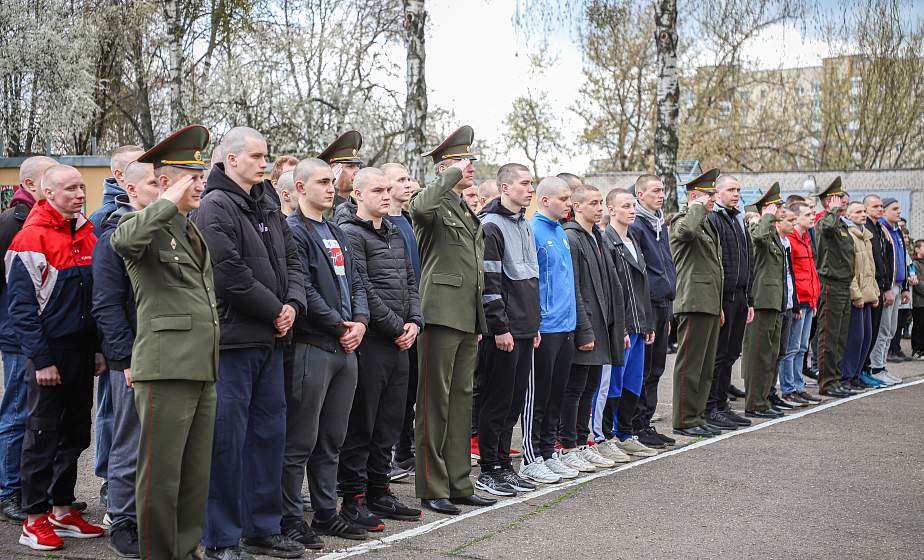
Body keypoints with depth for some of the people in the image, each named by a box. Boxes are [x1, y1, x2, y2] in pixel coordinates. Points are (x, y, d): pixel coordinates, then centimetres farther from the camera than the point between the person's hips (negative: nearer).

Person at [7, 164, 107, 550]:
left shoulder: (87, 234, 10)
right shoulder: (31, 239, -11)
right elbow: (22, 307, -13)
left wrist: (99, 348, 11)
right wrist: (41, 360, -16)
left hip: (83, 353, 7)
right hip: (49, 354, -6)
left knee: (76, 433, 12)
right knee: (43, 436, 1)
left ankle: (62, 510, 23)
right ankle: (34, 521, 10)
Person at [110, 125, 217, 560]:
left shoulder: (195, 231, 21)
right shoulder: (144, 224, -5)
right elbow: (124, 241, -31)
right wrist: (170, 202, -21)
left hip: (203, 368, 8)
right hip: (165, 366, -8)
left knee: (197, 472, 12)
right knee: (161, 472, -2)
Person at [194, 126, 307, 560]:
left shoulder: (267, 209, 16)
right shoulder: (215, 207, -11)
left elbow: (291, 260, 16)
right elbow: (230, 274, -20)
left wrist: (293, 304, -2)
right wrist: (276, 311, -11)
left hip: (269, 340, 9)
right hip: (233, 340, -9)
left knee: (269, 433, 14)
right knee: (228, 439, -2)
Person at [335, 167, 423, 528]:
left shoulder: (394, 233, 17)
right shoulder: (350, 233, -9)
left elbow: (410, 281, 18)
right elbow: (362, 290, -16)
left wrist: (414, 322, 2)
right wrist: (397, 327, -12)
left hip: (400, 341, 8)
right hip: (370, 341, -8)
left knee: (389, 423, 13)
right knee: (360, 424, -2)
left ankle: (378, 493, 22)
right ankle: (353, 499, 6)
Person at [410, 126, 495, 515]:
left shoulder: (468, 213, 21)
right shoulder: (433, 203, -6)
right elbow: (421, 208, -34)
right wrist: (452, 176, -21)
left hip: (468, 320, 9)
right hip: (441, 316, -9)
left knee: (462, 399, 12)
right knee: (435, 402, -3)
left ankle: (458, 484, 20)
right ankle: (432, 489, 3)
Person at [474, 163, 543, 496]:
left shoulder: (524, 226, 17)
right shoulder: (491, 226, -11)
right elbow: (488, 282, -16)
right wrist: (500, 327, -18)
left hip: (525, 329, 9)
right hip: (504, 331, -9)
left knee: (515, 401, 12)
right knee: (497, 401, -2)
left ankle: (503, 466, 21)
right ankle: (488, 471, 7)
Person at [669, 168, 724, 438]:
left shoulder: (708, 224, 22)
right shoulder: (682, 221, -8)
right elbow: (687, 230, -36)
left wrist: (719, 306, 24)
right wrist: (699, 207, -17)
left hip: (710, 304, 10)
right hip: (694, 304, -10)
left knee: (706, 367, 12)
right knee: (689, 365, -5)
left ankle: (697, 417, 19)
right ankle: (684, 421, 0)